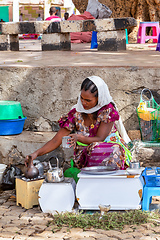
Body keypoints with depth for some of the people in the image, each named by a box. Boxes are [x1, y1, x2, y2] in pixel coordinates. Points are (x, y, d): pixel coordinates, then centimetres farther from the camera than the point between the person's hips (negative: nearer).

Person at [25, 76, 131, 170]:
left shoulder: (108, 110, -8)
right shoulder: (76, 113, -2)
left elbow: (100, 139, -13)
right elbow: (56, 140, -2)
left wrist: (79, 138, -32)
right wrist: (36, 153, -16)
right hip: (85, 155, 1)